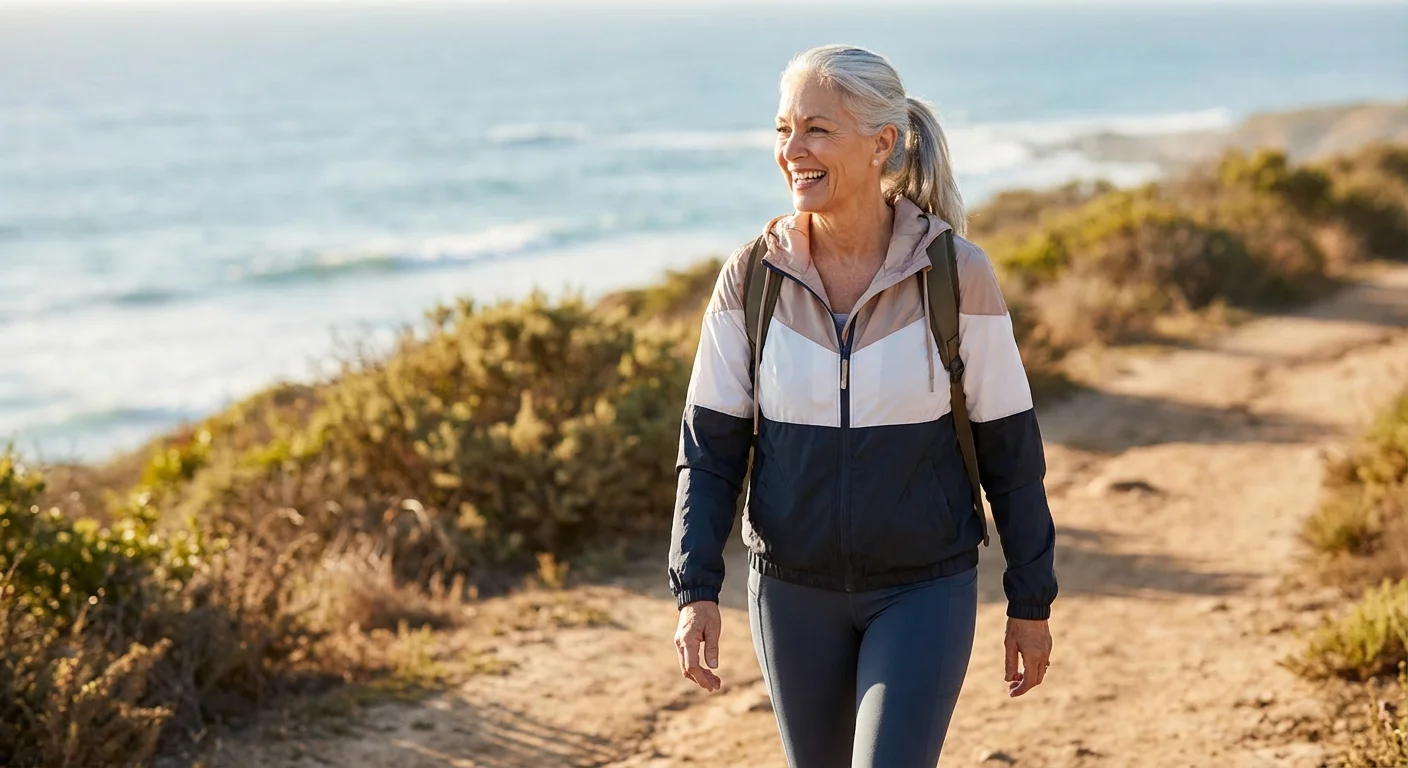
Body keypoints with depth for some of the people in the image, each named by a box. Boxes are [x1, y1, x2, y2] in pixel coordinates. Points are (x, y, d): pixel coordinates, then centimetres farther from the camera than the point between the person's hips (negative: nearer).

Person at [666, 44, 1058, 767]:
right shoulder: (751, 277, -7)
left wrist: (1031, 600, 0)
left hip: (924, 588, -2)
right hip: (792, 591, 3)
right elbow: (709, 447, -1)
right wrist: (695, 591, -10)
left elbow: (1009, 446, -5)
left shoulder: (957, 275, -12)